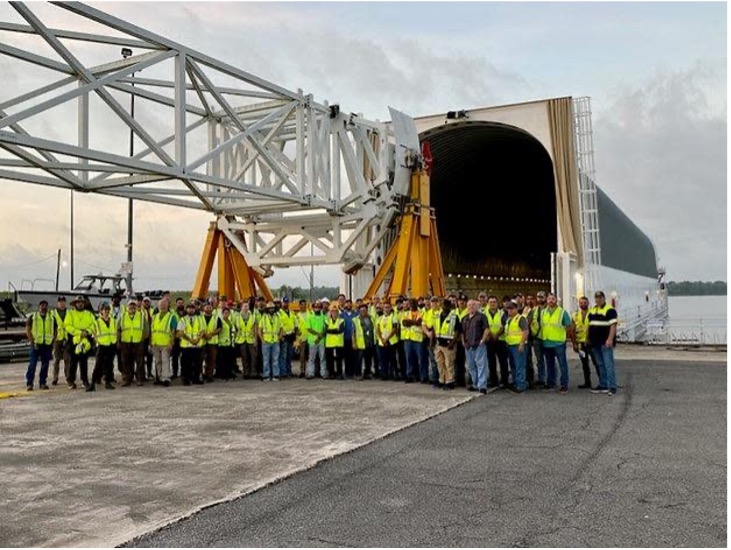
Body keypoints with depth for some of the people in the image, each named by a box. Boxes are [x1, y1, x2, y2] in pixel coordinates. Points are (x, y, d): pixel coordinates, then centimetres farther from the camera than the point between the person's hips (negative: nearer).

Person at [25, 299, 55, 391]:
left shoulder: (52, 318, 12)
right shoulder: (33, 317, 4)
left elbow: (55, 331, 16)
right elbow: (27, 329, 0)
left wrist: (52, 342, 4)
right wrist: (32, 341, -9)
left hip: (48, 345, 3)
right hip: (36, 344, -3)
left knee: (45, 364, 5)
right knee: (32, 364, -7)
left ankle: (42, 383, 13)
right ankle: (29, 383, -4)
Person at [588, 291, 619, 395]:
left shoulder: (610, 310, -7)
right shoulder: (592, 310, 17)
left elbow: (613, 325, -15)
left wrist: (610, 339, -23)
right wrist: (588, 338, 19)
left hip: (605, 343, -8)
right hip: (595, 343, 8)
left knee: (608, 365, -10)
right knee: (600, 365, 12)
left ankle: (612, 387, -10)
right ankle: (603, 385, 17)